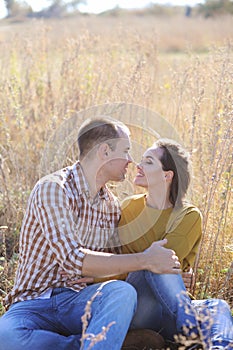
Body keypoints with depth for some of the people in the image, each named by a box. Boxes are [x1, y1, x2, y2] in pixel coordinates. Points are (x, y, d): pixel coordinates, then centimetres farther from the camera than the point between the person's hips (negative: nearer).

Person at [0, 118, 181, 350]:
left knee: (123, 292, -31)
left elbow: (112, 267, 21)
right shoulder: (53, 189, -11)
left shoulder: (111, 205, 13)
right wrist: (145, 261, -18)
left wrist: (168, 277, 5)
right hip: (34, 303, -4)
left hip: (79, 300, 4)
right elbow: (72, 259, -21)